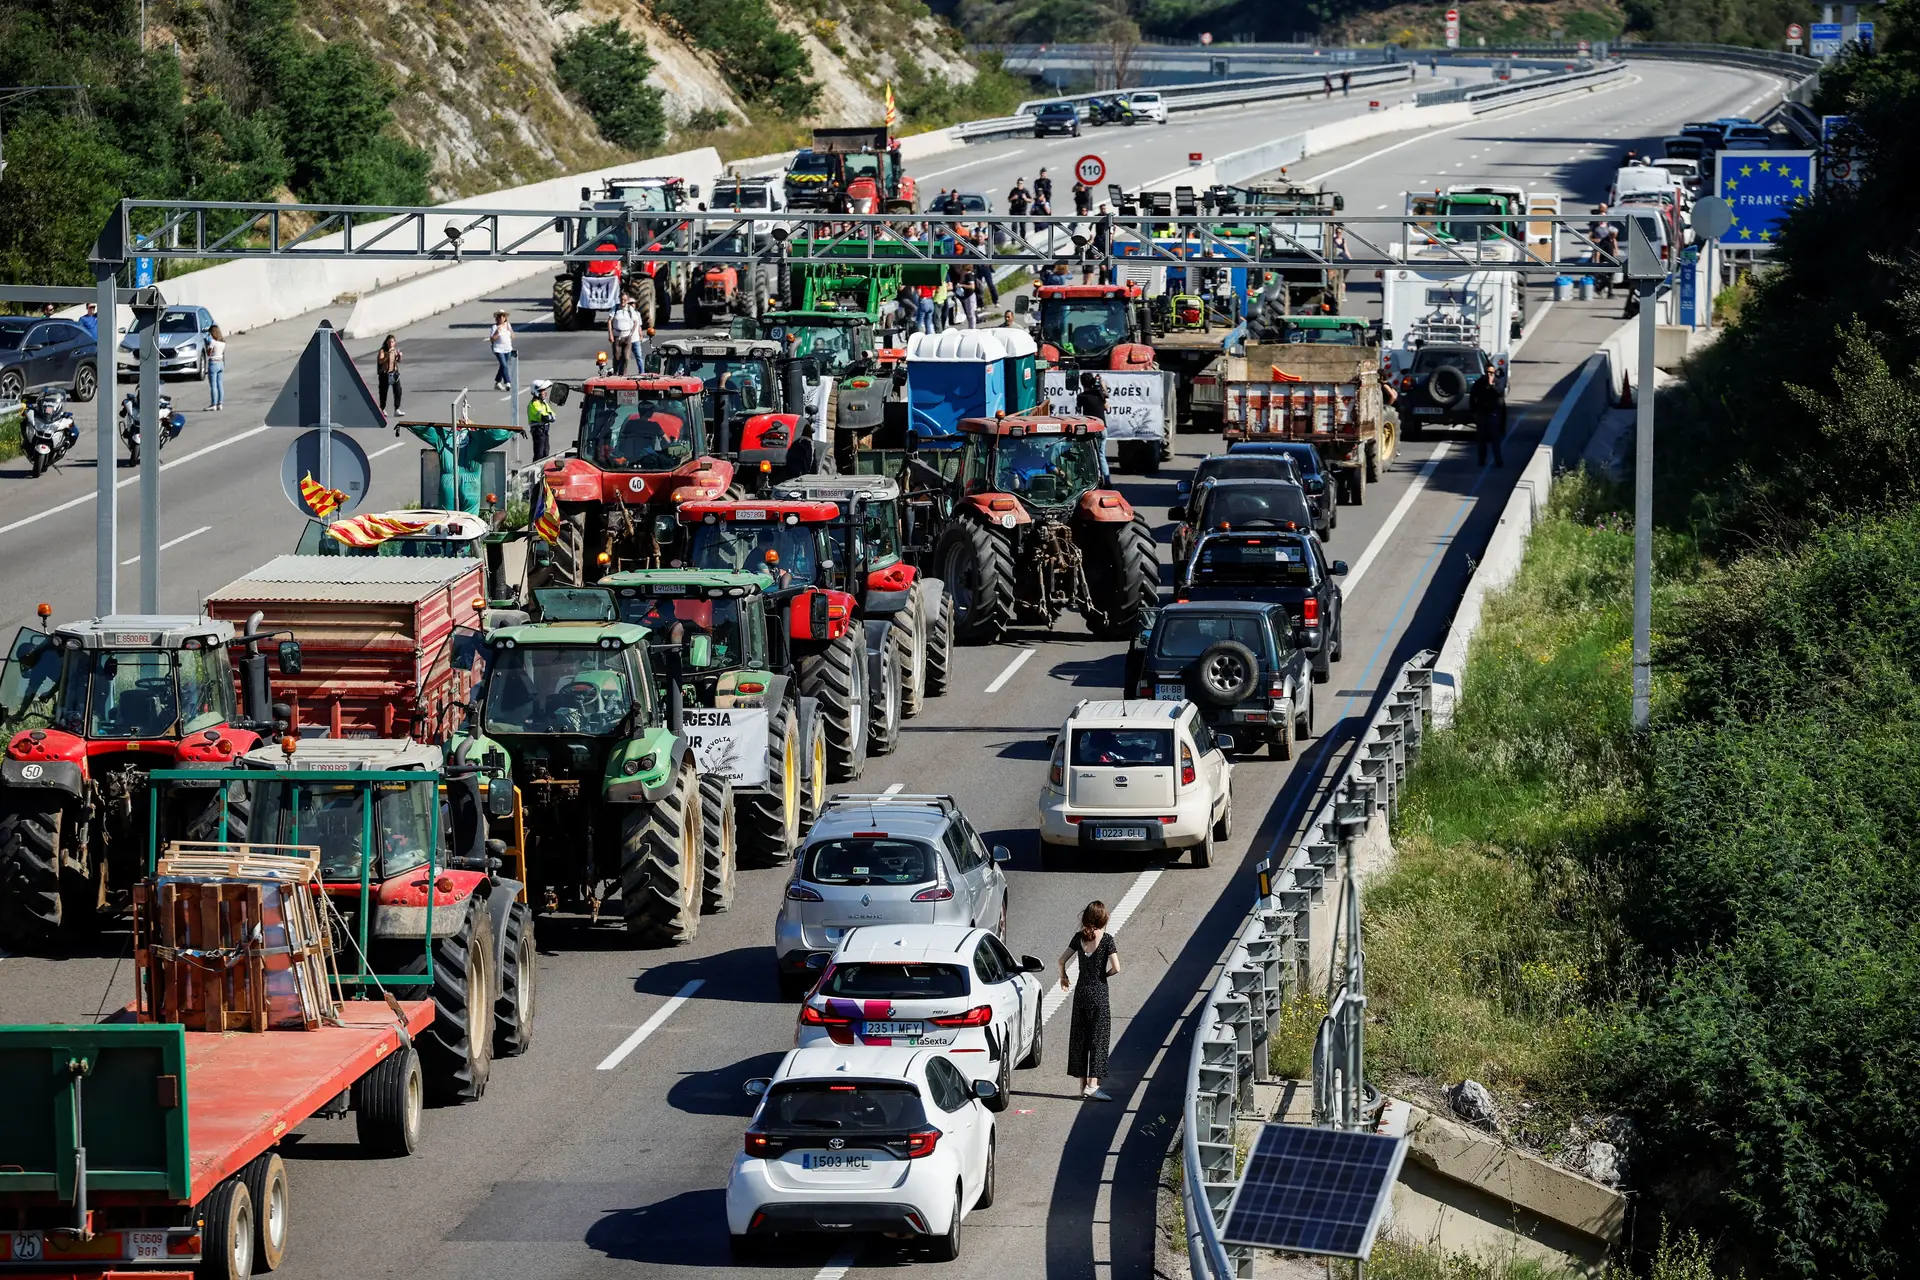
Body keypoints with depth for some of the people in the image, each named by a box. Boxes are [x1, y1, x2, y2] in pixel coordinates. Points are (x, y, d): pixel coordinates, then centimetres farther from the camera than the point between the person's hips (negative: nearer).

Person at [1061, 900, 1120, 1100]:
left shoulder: (1079, 937, 1)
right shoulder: (1106, 939, -11)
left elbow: (1062, 960, 2)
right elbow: (1116, 968, -16)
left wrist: (1063, 977, 20)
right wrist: (1104, 974, 4)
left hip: (1081, 992, 4)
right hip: (1099, 993, -4)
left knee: (1080, 1037, 10)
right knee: (1098, 1038, -2)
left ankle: (1084, 1084, 14)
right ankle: (1093, 1085, -10)